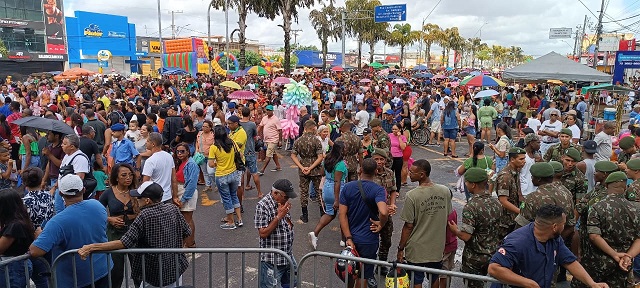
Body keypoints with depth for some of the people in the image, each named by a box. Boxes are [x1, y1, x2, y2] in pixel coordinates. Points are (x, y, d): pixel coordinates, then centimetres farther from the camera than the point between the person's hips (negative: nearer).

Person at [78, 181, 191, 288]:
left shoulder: (145, 215, -21)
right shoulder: (173, 209, -6)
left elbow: (125, 243, -25)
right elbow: (187, 233, 2)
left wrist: (91, 247, -25)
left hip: (153, 275, -5)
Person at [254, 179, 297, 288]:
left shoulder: (283, 202, 5)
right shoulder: (263, 205, -19)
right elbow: (263, 233, -21)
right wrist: (279, 216, -24)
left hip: (288, 257, 8)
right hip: (272, 261, -8)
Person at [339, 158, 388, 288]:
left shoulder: (348, 187, -5)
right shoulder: (378, 190, -16)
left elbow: (342, 214, -9)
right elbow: (383, 212, -35)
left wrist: (348, 238, -8)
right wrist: (381, 224, -14)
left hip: (351, 238, 3)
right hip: (369, 240, -3)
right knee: (363, 277, 13)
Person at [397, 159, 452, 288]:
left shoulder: (412, 196, -22)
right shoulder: (445, 191, -7)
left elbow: (408, 226, -16)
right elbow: (447, 217, 5)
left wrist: (400, 249, -5)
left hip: (417, 250, -4)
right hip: (437, 248, 4)